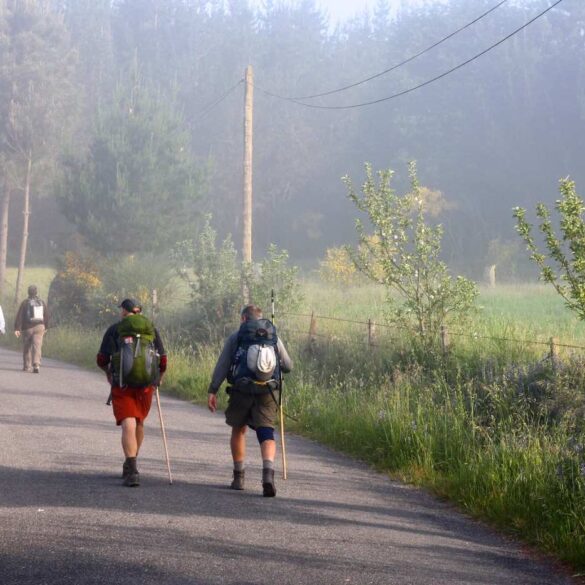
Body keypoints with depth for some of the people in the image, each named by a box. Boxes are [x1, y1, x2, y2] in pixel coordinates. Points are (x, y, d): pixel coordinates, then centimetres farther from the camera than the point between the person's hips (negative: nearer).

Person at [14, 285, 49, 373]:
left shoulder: (25, 303, -5)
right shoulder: (42, 303, 5)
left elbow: (19, 316, -10)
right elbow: (46, 316, 12)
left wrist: (17, 328, -11)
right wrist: (45, 328, 24)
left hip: (27, 328, -2)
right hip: (39, 327, 2)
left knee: (27, 348, 11)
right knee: (37, 346, -5)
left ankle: (27, 366, 18)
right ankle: (36, 365, -22)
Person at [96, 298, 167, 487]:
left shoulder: (114, 329, 4)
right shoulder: (151, 329, 10)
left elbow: (102, 360, 1)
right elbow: (163, 361, 7)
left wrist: (108, 373, 21)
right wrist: (159, 379, 24)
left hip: (122, 385, -3)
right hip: (146, 384, 3)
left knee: (128, 425, -7)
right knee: (139, 423, 20)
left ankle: (131, 471, -21)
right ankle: (131, 467, 35)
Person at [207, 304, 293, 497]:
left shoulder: (235, 337, 10)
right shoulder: (273, 336, 16)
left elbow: (222, 365, 1)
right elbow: (288, 366, 20)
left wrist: (212, 391, 0)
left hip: (242, 390, -1)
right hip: (268, 391, 1)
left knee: (238, 430, 19)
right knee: (266, 433, -3)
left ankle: (238, 476, 23)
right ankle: (268, 471, -29)